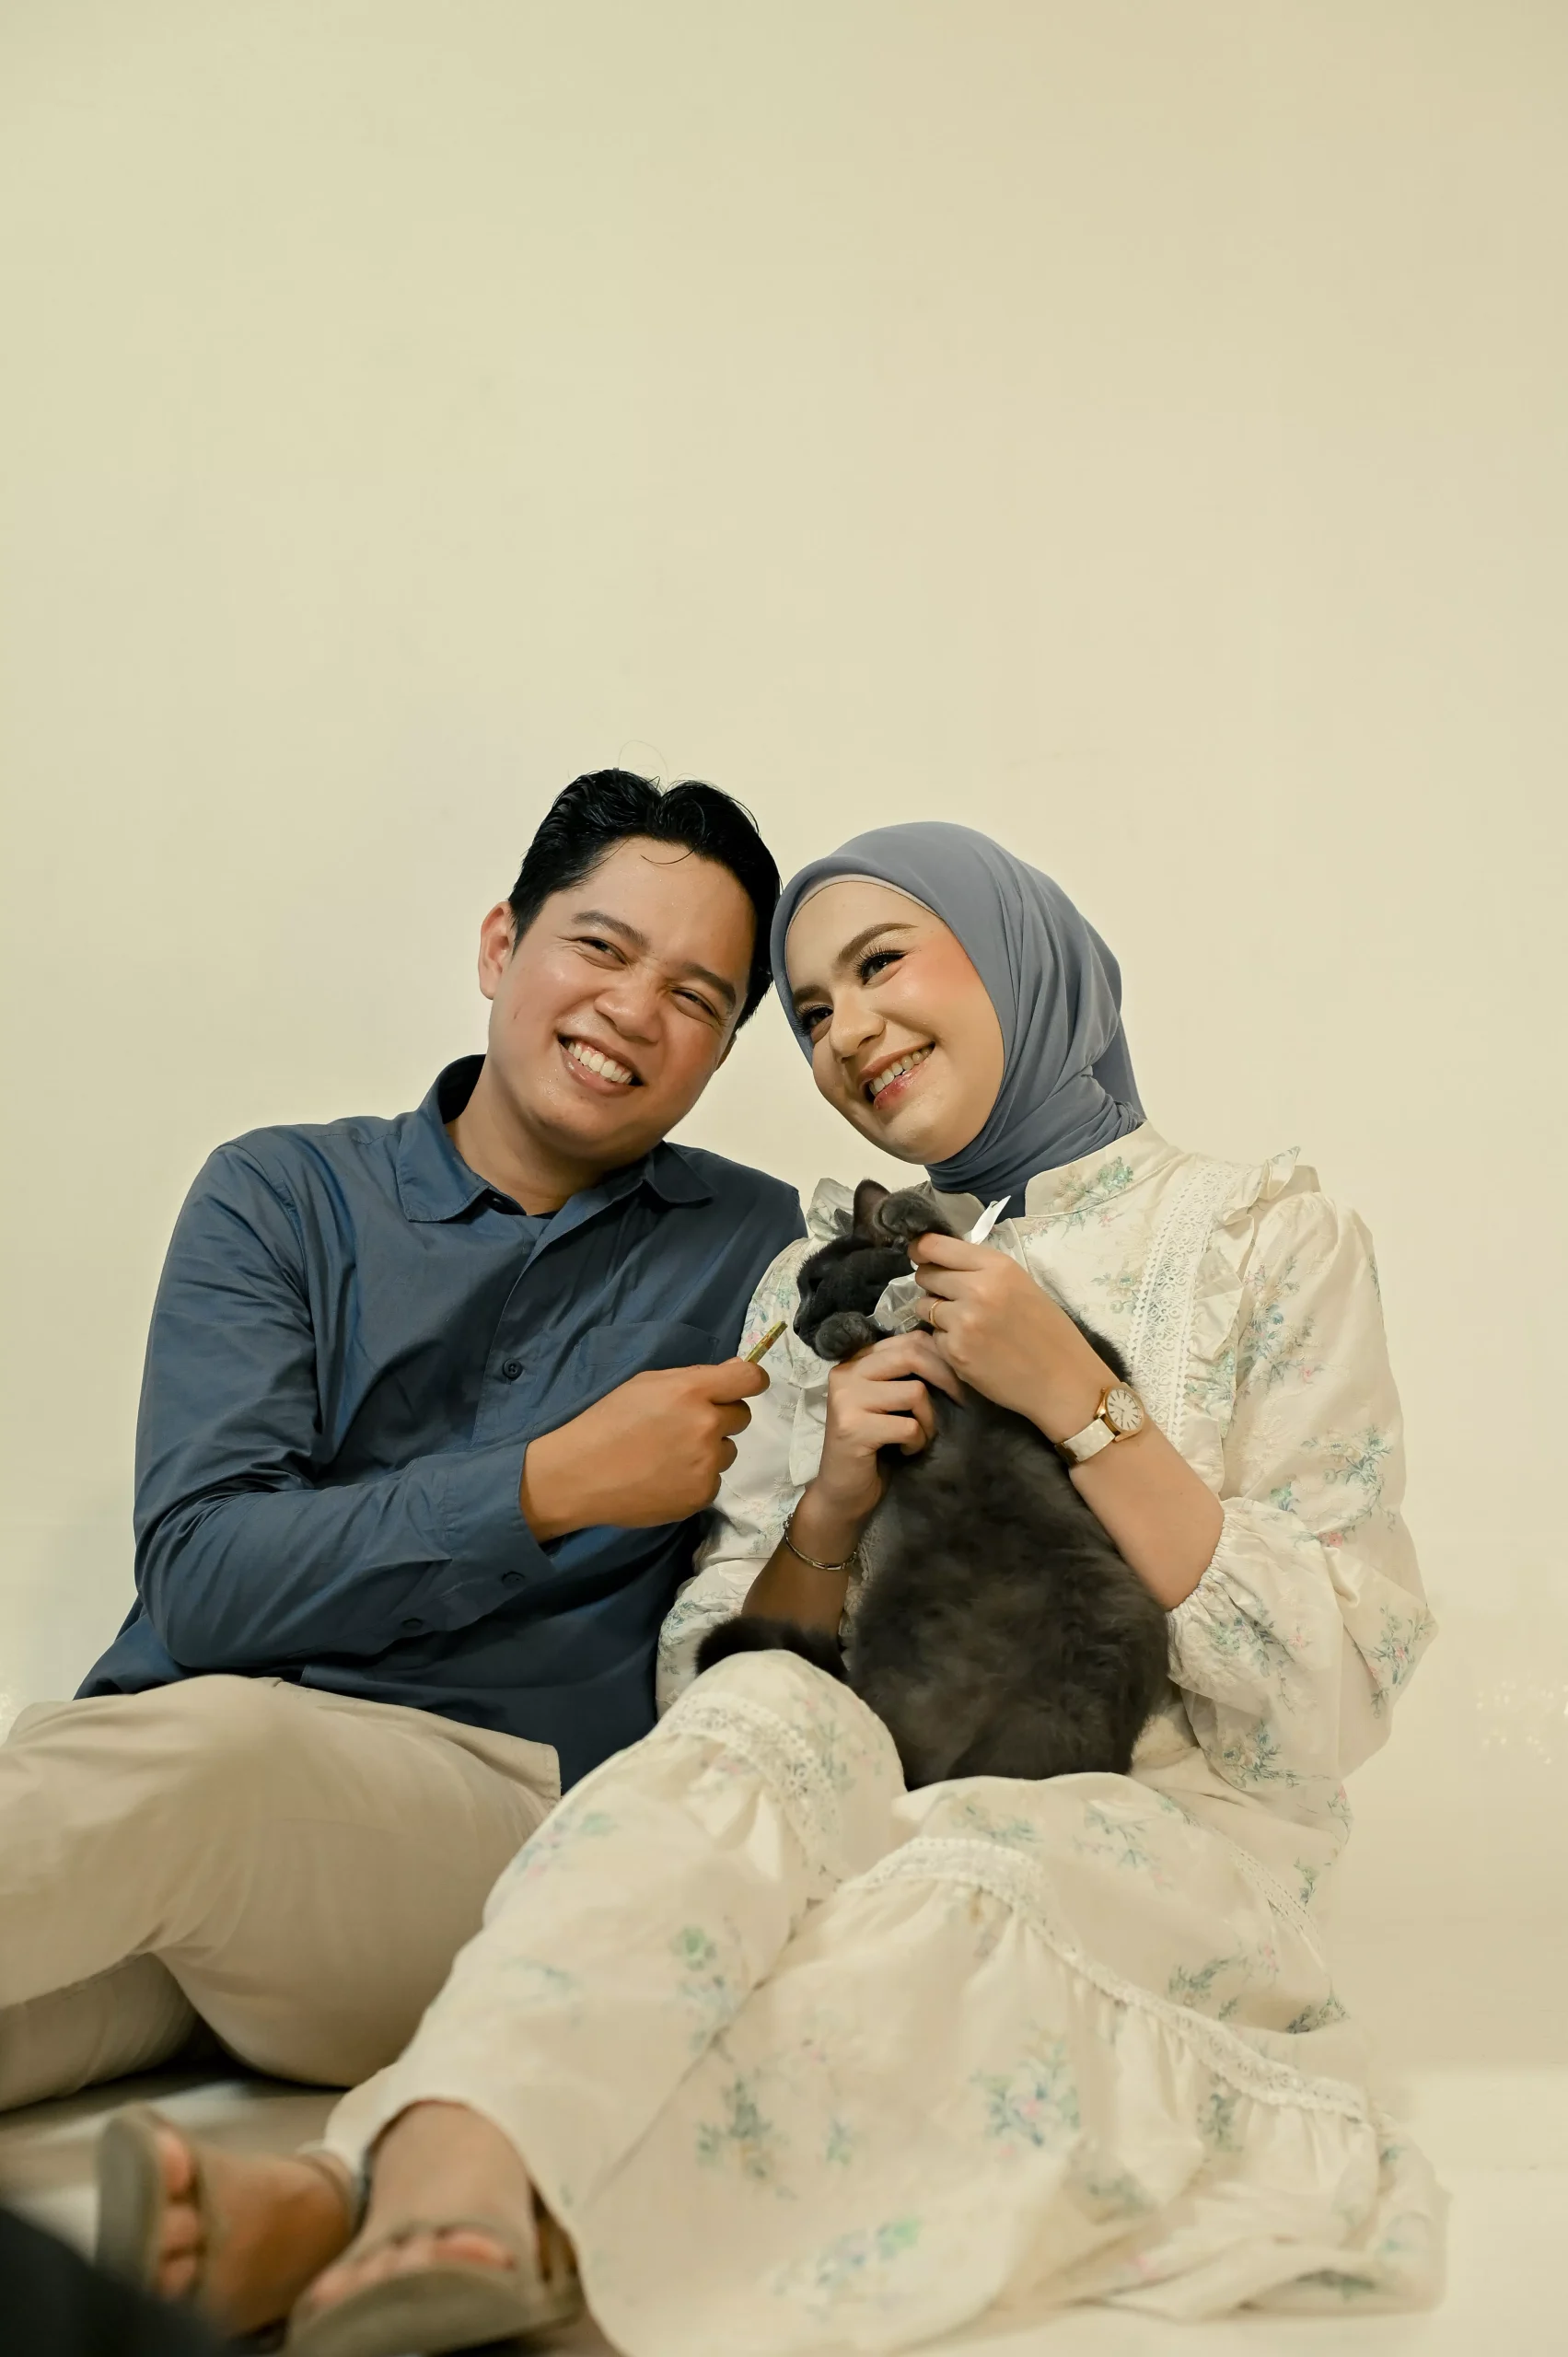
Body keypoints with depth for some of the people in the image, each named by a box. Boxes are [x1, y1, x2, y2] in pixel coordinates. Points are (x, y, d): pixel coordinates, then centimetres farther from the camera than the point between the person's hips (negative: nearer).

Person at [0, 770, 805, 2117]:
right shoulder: (280, 1198, 12)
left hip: (501, 1793, -1)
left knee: (207, 1745, -34)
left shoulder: (760, 1251, 13)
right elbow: (203, 1585, -1)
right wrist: (555, 1485, -7)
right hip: (153, 1762, 1)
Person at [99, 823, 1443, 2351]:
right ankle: (449, 2175, -51)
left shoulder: (1266, 1238, 5)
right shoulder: (828, 1273, 15)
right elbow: (709, 1673, 12)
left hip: (1160, 1838, -2)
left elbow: (1336, 1701, -4)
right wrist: (826, 1518, -8)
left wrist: (1078, 1403, -12)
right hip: (869, 1808, 2)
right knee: (767, 1718, -32)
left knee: (954, 1892, -36)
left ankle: (351, 2203, -46)